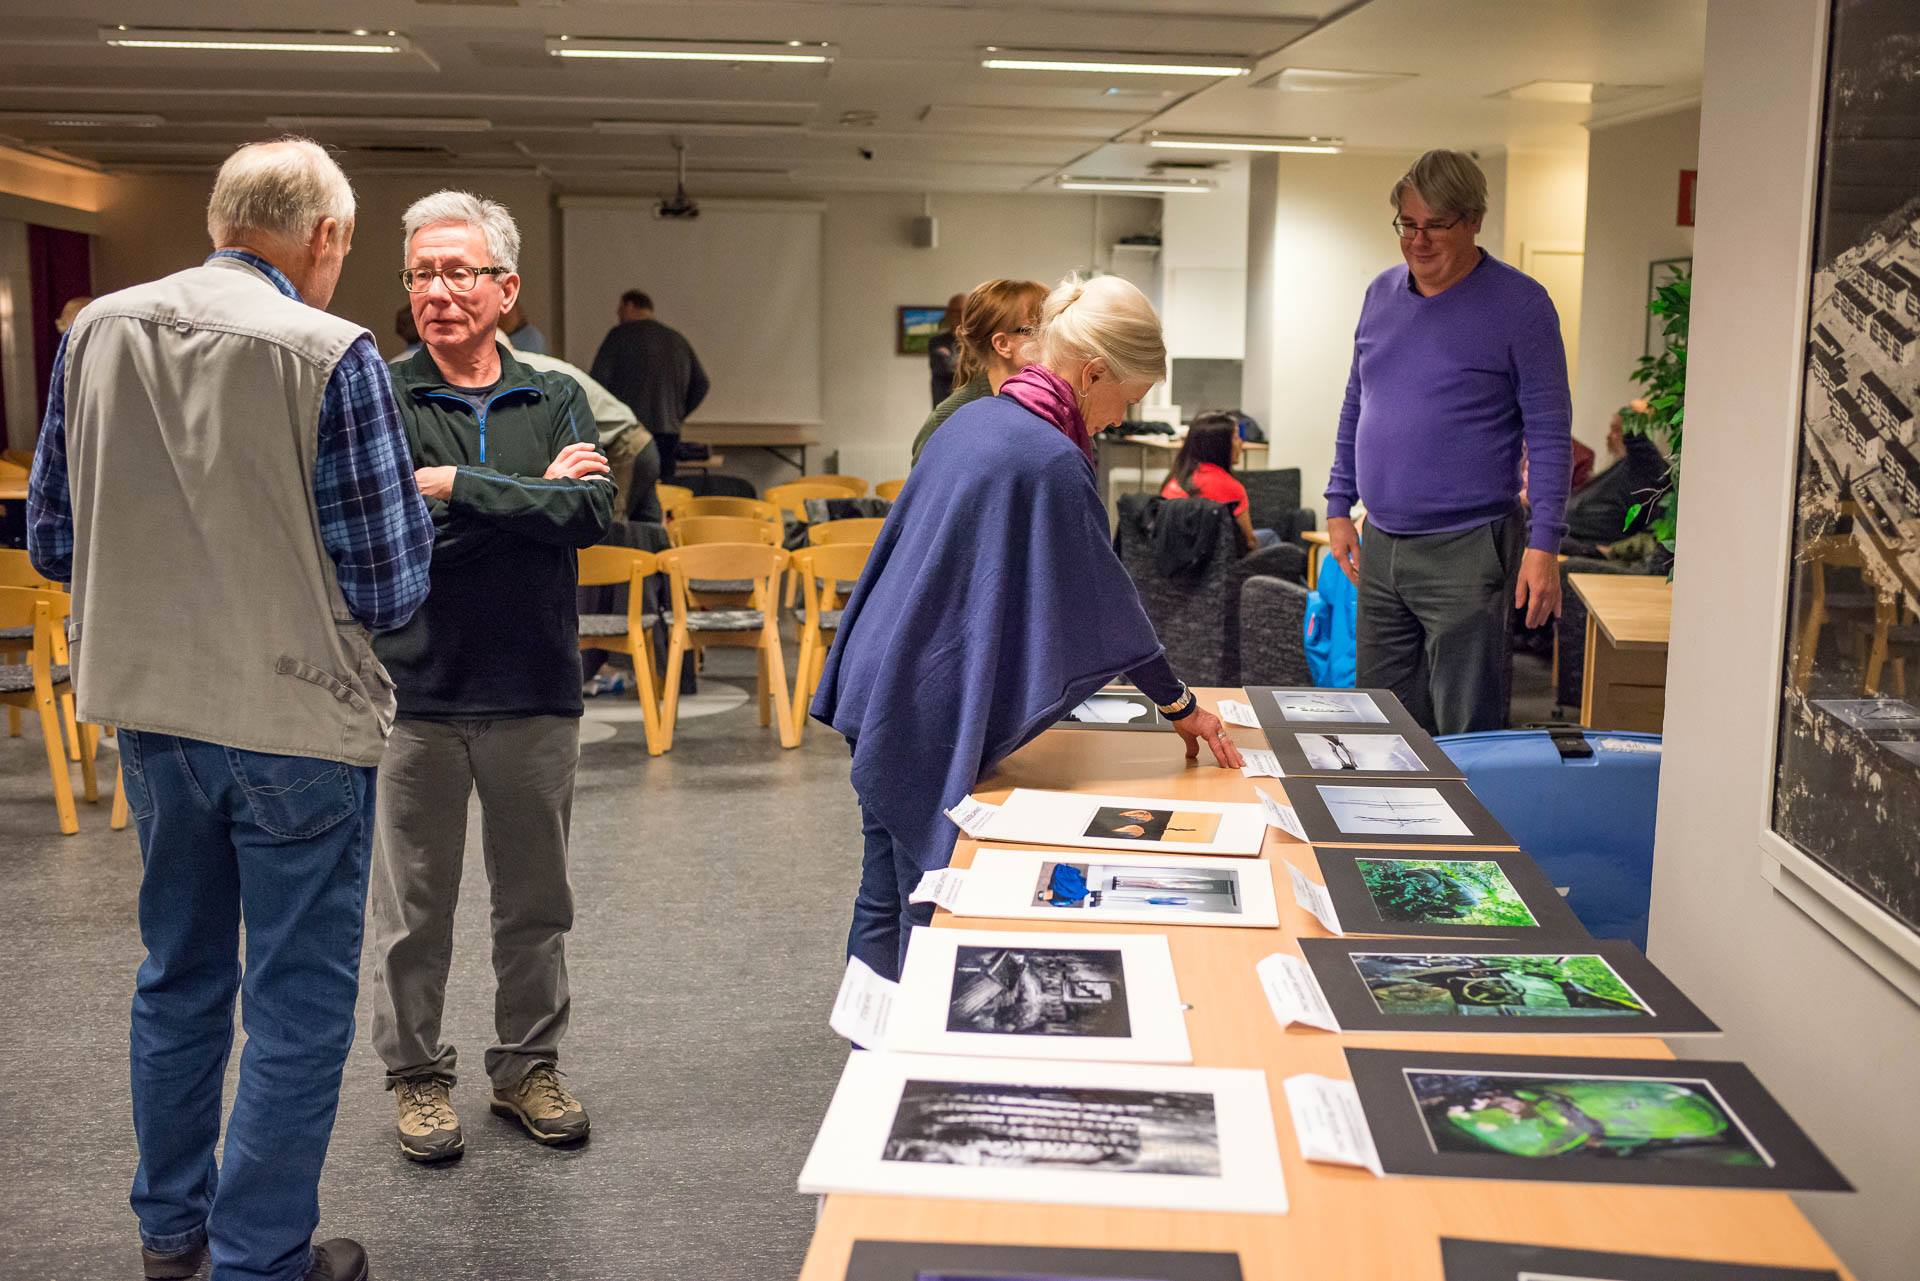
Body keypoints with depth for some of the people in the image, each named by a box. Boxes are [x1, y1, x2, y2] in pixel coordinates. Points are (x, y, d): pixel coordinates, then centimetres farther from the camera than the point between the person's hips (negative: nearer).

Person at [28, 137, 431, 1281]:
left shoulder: (96, 331, 0)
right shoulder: (331, 354, -17)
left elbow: (53, 542, 7)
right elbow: (388, 589, -16)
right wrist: (414, 505, 5)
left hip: (150, 712, 6)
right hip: (296, 723, -6)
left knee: (180, 975, 23)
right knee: (298, 1004, 9)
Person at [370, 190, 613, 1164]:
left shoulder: (553, 399, 5)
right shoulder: (378, 396, -3)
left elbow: (593, 513, -11)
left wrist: (454, 488, -15)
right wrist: (535, 494, -13)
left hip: (535, 690, 3)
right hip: (417, 689, -2)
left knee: (535, 900, 14)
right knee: (414, 906, 9)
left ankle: (528, 1065, 31)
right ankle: (416, 1073, 27)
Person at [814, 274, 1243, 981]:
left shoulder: (972, 419, 8)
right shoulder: (1052, 463, -18)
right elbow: (1105, 604, -11)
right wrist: (1181, 705, 1)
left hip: (878, 685, 9)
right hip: (931, 710, -9)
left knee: (884, 899, 17)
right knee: (931, 914, 3)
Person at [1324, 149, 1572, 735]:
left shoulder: (1519, 305, -7)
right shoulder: (1382, 294, 11)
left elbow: (1549, 433, -8)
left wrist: (1542, 544, -15)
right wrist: (1339, 505, 13)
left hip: (1466, 552, -6)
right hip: (1380, 545, 6)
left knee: (1466, 737, -2)